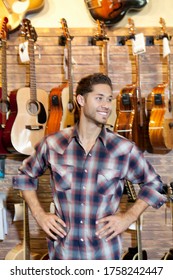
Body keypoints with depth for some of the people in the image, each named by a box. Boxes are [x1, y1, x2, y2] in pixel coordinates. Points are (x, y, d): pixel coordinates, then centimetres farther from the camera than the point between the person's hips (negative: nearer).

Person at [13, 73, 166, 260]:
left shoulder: (124, 149, -6)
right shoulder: (52, 144, -4)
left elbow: (153, 184, 7)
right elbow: (25, 176, 12)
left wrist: (129, 217, -3)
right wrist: (39, 214, 2)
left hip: (105, 253, 0)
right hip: (62, 252, 1)